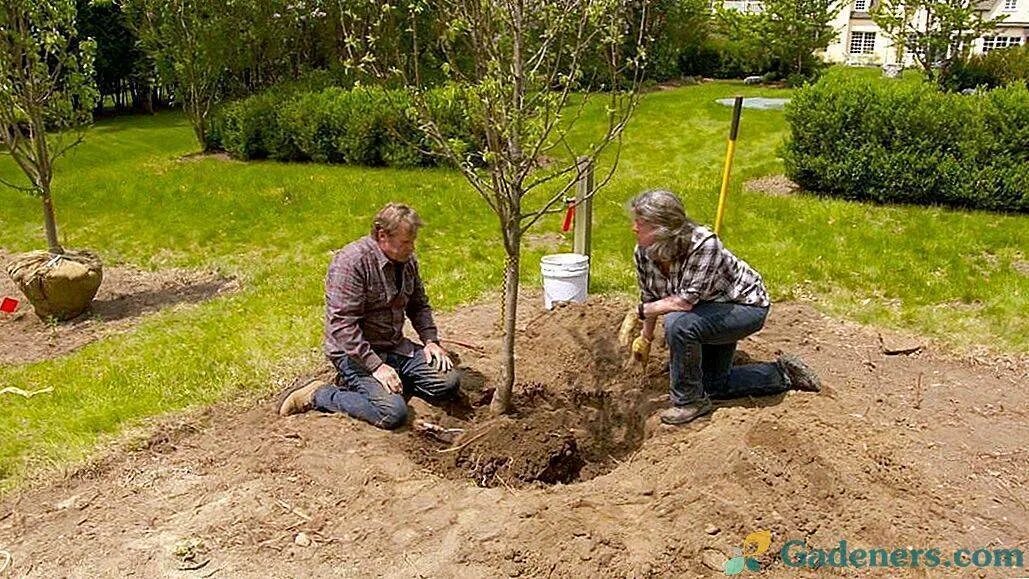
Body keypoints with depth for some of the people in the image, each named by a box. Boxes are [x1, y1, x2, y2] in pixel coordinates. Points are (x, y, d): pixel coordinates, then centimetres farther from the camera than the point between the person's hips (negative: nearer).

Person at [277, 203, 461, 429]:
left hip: (396, 347, 8)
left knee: (449, 382, -5)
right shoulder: (351, 261, -21)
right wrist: (376, 366, -27)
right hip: (354, 351, -8)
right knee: (392, 412, -27)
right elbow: (343, 325, -25)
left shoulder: (407, 260, 5)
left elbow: (419, 305, 19)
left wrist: (431, 340, 3)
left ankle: (359, 384, 8)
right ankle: (318, 394, -5)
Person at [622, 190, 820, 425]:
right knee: (713, 385, 17)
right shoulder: (643, 253, -17)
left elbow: (684, 301, -39)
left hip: (746, 306, -8)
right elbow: (650, 300, 0)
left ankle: (690, 401, -14)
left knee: (679, 323, -35)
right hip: (707, 311, 9)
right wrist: (645, 338, 7)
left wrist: (639, 312, -29)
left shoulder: (704, 245, -38)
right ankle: (783, 373, 32)